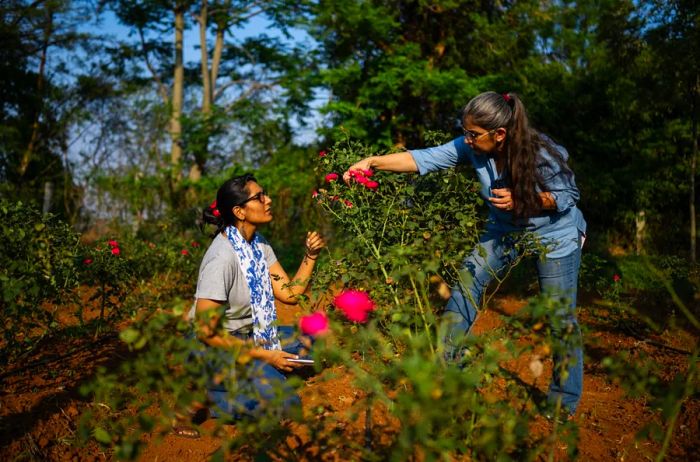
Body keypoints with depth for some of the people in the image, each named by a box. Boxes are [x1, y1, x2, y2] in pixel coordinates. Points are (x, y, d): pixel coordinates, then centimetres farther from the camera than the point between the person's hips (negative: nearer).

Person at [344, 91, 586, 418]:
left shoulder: (543, 155, -29)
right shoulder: (471, 147, -19)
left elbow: (568, 195, -16)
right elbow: (426, 158, -25)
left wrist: (521, 199, -31)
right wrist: (373, 162, -33)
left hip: (555, 234, -4)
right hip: (505, 230, 4)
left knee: (561, 317, -1)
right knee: (466, 283, -7)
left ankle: (564, 403, 14)